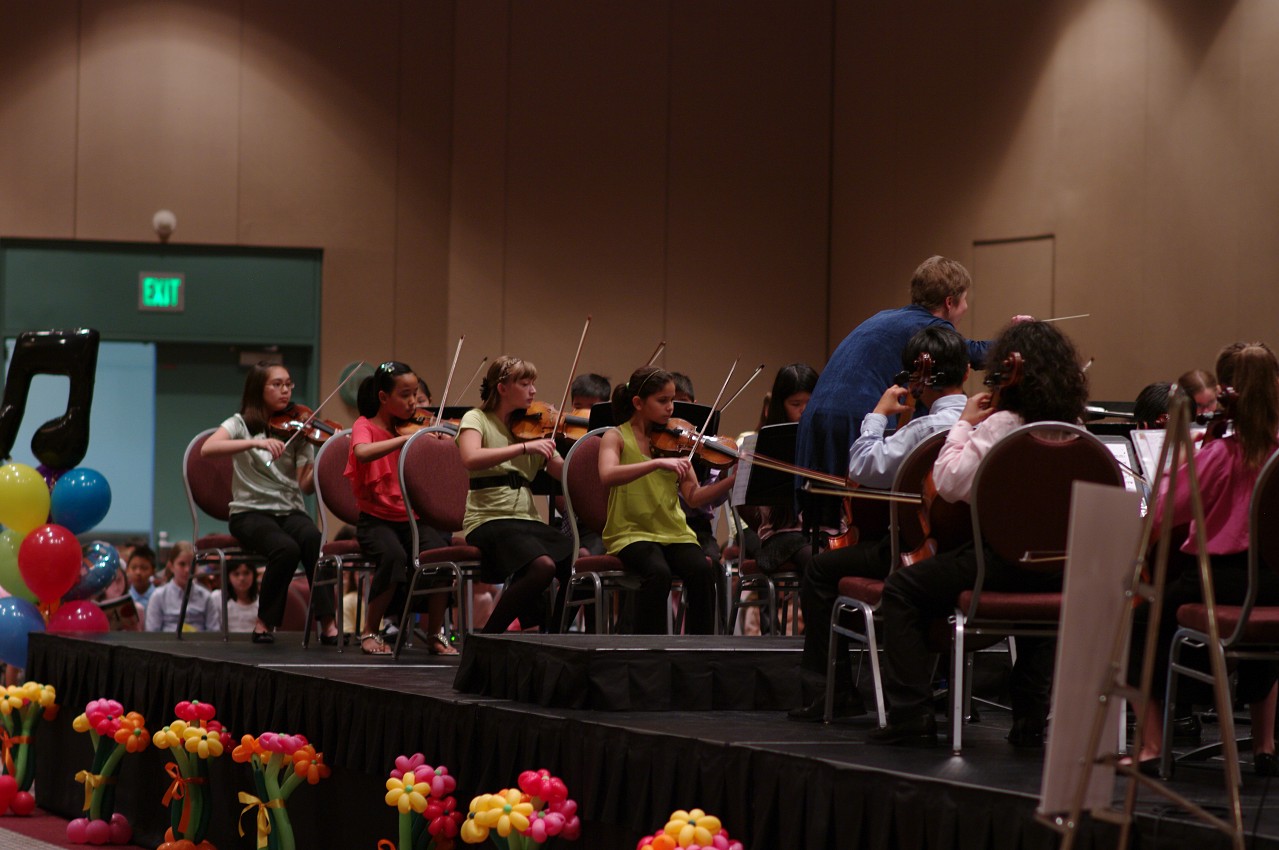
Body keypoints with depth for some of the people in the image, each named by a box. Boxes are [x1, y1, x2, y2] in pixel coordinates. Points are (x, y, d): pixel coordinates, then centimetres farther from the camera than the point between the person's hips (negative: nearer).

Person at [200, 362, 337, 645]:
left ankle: (328, 622, -32)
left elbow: (306, 486, 1)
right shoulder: (242, 425, 3)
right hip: (251, 513, -2)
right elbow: (208, 448, -18)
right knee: (286, 548, -34)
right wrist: (256, 443, -29)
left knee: (312, 539, -33)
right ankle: (266, 621, -15)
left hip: (291, 511, 3)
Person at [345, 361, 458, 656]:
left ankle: (436, 634, -8)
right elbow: (363, 453, -28)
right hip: (375, 518, -4)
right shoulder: (365, 426, -2)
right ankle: (371, 633, -14)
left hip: (411, 518, 4)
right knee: (393, 555, -35)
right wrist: (406, 439, -31)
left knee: (440, 551, -27)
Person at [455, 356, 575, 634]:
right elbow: (471, 459, -21)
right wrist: (525, 447, -27)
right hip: (489, 519, -6)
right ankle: (487, 639, -16)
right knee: (543, 565, -32)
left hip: (527, 519, 6)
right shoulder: (477, 419, 1)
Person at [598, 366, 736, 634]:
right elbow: (607, 476, -23)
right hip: (632, 532, -4)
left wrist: (733, 480, -12)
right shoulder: (616, 437, 0)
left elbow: (693, 497, 3)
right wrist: (659, 463, -32)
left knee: (702, 570, -26)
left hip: (673, 532, 4)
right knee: (658, 572, -34)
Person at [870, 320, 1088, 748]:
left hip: (1006, 559, -6)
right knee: (1037, 588, 41)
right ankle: (1031, 717, 33)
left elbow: (949, 482, -14)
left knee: (901, 591, 7)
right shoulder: (1073, 430, 6)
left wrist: (964, 424, -2)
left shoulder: (1000, 425, -12)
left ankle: (912, 713, -2)